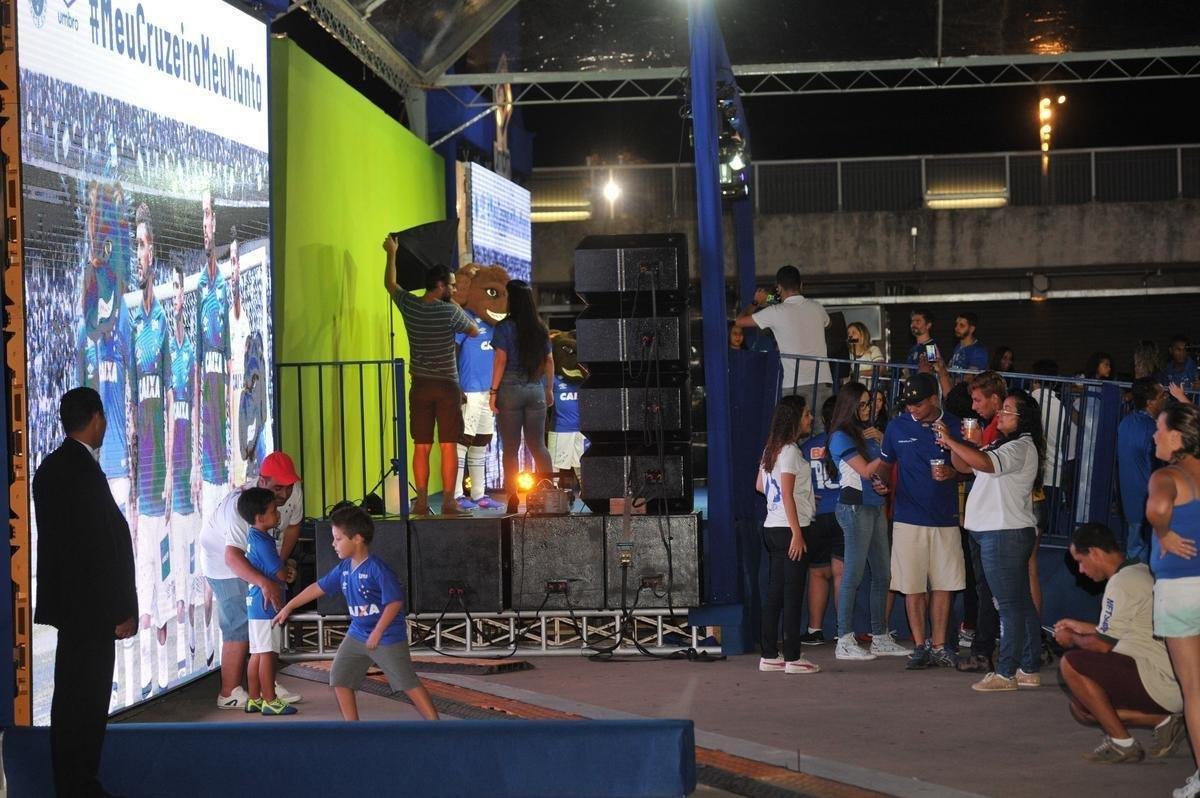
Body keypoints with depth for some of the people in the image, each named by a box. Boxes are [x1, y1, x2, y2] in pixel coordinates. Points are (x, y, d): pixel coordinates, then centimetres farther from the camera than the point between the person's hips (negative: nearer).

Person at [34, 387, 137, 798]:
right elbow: (103, 547, -20)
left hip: (69, 602, 10)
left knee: (74, 698, 16)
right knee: (84, 701, -4)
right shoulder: (83, 472, -20)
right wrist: (122, 611, -15)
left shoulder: (53, 466, 10)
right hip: (90, 606, -10)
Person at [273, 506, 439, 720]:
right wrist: (288, 607, 19)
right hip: (357, 634, 8)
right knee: (339, 678, 7)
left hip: (388, 636, -8)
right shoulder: (344, 568, 4)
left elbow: (395, 601, -23)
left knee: (408, 683, -8)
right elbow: (318, 587, 15)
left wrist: (377, 633, -22)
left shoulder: (377, 568, -21)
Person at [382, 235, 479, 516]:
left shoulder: (409, 306, 1)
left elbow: (390, 283, 20)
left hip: (420, 387, 4)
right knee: (449, 447, 0)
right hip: (446, 387, -4)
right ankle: (448, 501, -2)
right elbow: (474, 331, 6)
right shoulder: (450, 311, -10)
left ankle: (421, 502, 5)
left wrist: (392, 253, 35)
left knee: (421, 447, 6)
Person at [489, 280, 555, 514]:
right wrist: (549, 389, 18)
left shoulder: (505, 327, -7)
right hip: (536, 389, 4)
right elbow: (549, 361, 10)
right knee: (538, 446, 9)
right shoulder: (540, 329, 6)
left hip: (510, 389, -4)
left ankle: (514, 497, -1)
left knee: (511, 448, 1)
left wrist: (493, 390, -8)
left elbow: (501, 360, -11)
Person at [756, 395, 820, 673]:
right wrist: (797, 534, -19)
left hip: (771, 527, 9)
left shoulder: (771, 449, 14)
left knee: (774, 593, 10)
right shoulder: (790, 450, -13)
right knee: (792, 595, -5)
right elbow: (787, 495, -18)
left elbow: (760, 486, 24)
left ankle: (769, 656, 12)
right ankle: (792, 658, -3)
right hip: (789, 528, -9)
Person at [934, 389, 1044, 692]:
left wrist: (950, 440, -22)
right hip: (996, 532, 11)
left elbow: (983, 462, -30)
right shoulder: (1003, 445, 20)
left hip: (1006, 533, -11)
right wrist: (952, 447, 1)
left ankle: (1005, 673, -7)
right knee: (1021, 602, 12)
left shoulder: (1021, 447, -13)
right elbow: (966, 466, 21)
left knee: (1009, 604, -8)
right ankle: (1029, 670, 17)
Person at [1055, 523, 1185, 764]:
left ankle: (1122, 743, -9)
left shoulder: (1122, 582, -16)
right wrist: (1078, 626, 29)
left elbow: (1103, 645, -14)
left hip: (1162, 684, -10)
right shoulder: (1142, 572, 16)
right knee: (1081, 708, 16)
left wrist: (1072, 639, 5)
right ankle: (1163, 721, 8)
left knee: (1071, 663, -16)